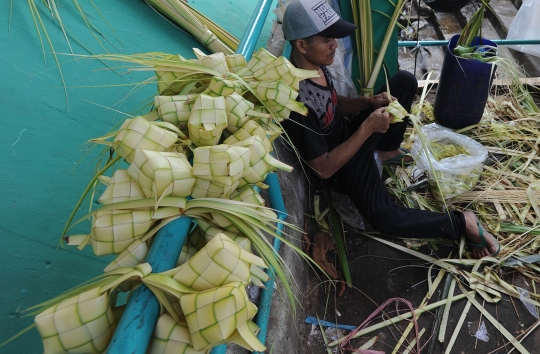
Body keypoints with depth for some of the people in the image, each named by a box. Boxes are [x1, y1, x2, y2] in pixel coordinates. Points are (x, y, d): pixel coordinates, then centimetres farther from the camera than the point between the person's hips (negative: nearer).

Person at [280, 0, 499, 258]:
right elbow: (324, 168, -30)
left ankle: (386, 151, 18)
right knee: (385, 218, -30)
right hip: (339, 163, -8)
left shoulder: (314, 65, -9)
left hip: (350, 134, 8)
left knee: (405, 81, 5)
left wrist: (370, 102, -10)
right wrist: (367, 128, -29)